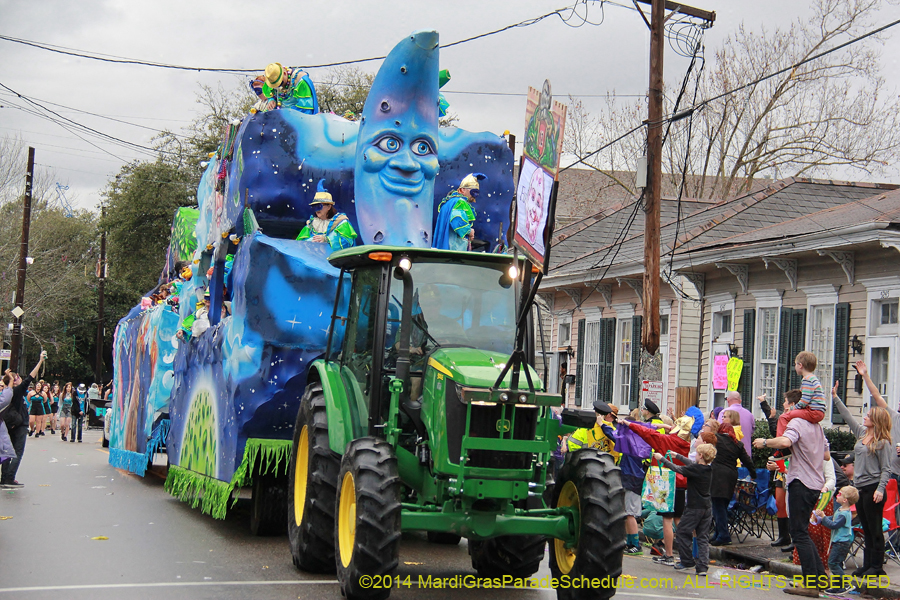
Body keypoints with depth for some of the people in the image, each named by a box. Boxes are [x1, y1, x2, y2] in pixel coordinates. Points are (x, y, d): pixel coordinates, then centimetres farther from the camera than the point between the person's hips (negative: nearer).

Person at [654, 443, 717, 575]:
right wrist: (677, 455, 31)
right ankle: (702, 566, 1)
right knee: (703, 537, 7)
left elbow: (677, 468, -10)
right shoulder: (708, 469, 5)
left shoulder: (695, 469, -18)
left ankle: (687, 561, 15)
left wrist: (662, 458, 4)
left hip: (694, 508, -7)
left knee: (683, 533, 9)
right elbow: (691, 463, 19)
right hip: (707, 508, 7)